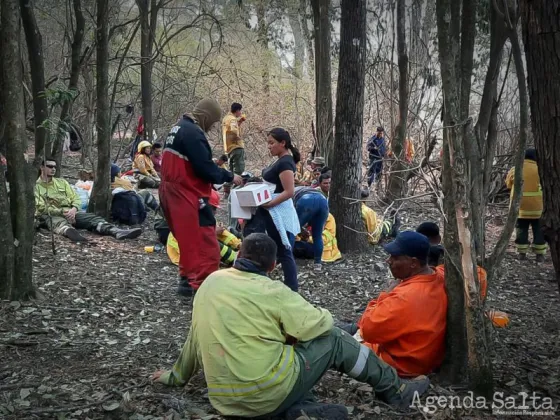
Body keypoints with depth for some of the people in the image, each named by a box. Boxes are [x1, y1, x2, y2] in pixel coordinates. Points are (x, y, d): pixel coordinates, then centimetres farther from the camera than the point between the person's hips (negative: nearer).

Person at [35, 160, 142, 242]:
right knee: (60, 222, -41)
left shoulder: (61, 182, 20)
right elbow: (42, 208, -7)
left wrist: (73, 209, -11)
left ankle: (118, 232, -48)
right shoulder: (36, 187, 5)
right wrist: (62, 211, -17)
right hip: (51, 216, -4)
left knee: (93, 218, -22)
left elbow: (75, 198, 12)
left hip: (69, 212, 5)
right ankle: (71, 232, -80)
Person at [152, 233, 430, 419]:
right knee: (334, 339, 9)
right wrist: (293, 334, 17)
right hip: (270, 391, -5)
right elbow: (322, 324, -5)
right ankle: (396, 391, 19)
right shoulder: (271, 292, -10)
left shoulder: (210, 283, 7)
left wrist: (176, 376, 31)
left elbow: (195, 338, 17)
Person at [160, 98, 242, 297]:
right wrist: (229, 177, -6)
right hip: (188, 196, -11)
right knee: (205, 244, -7)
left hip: (173, 193, 11)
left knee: (188, 240, 20)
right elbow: (205, 168, -21)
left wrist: (222, 176, 13)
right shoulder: (193, 133, -17)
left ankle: (187, 280, 29)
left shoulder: (179, 128, 15)